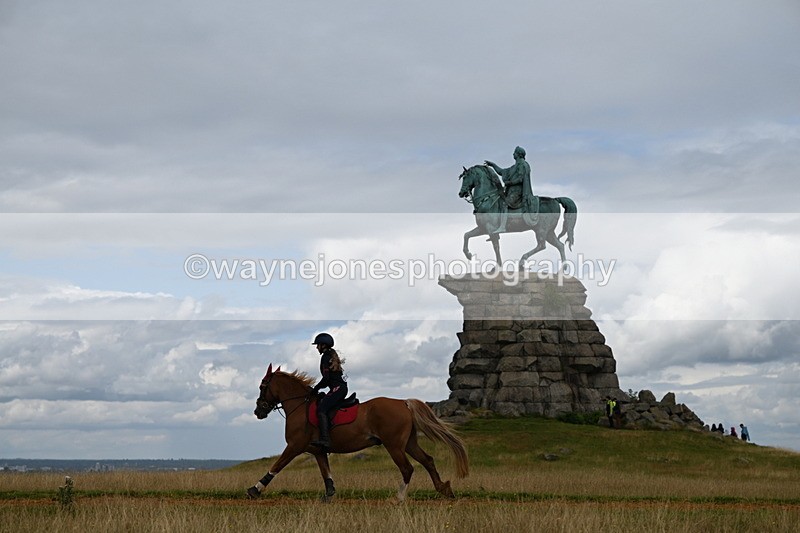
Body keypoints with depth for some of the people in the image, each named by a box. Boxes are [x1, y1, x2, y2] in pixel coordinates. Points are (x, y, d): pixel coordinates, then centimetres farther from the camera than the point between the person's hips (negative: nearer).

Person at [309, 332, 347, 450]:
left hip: (337, 388, -11)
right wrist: (319, 387, 20)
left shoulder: (325, 357, -9)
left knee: (321, 409, -21)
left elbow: (326, 378, -15)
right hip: (341, 387, 11)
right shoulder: (333, 355, 22)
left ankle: (325, 439, -36)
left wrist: (316, 388, -1)